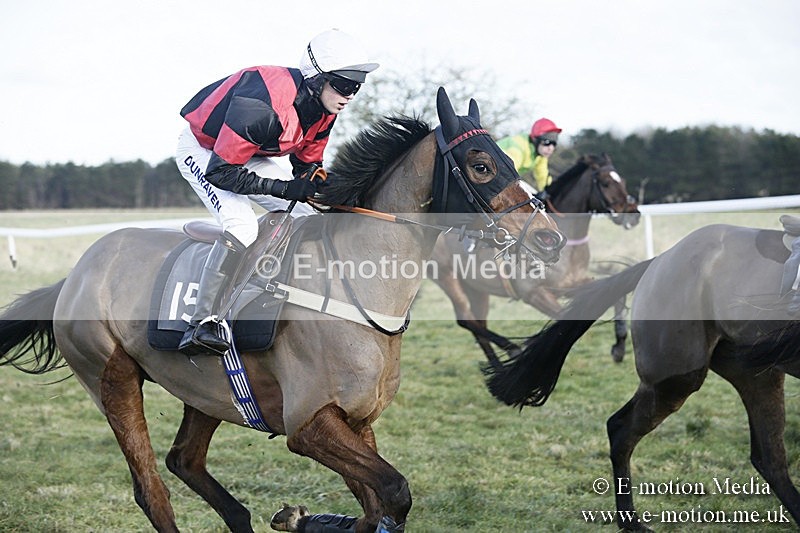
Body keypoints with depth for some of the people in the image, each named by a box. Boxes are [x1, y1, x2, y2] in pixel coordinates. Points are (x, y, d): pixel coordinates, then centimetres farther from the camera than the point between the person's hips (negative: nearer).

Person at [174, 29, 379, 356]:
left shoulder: (324, 109, -12)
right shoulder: (263, 104, -39)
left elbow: (308, 163, 5)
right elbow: (221, 172, -34)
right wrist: (285, 188, -33)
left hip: (250, 154, 9)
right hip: (202, 150, -8)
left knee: (306, 219, 2)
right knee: (242, 227, -29)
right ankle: (200, 323, -28)